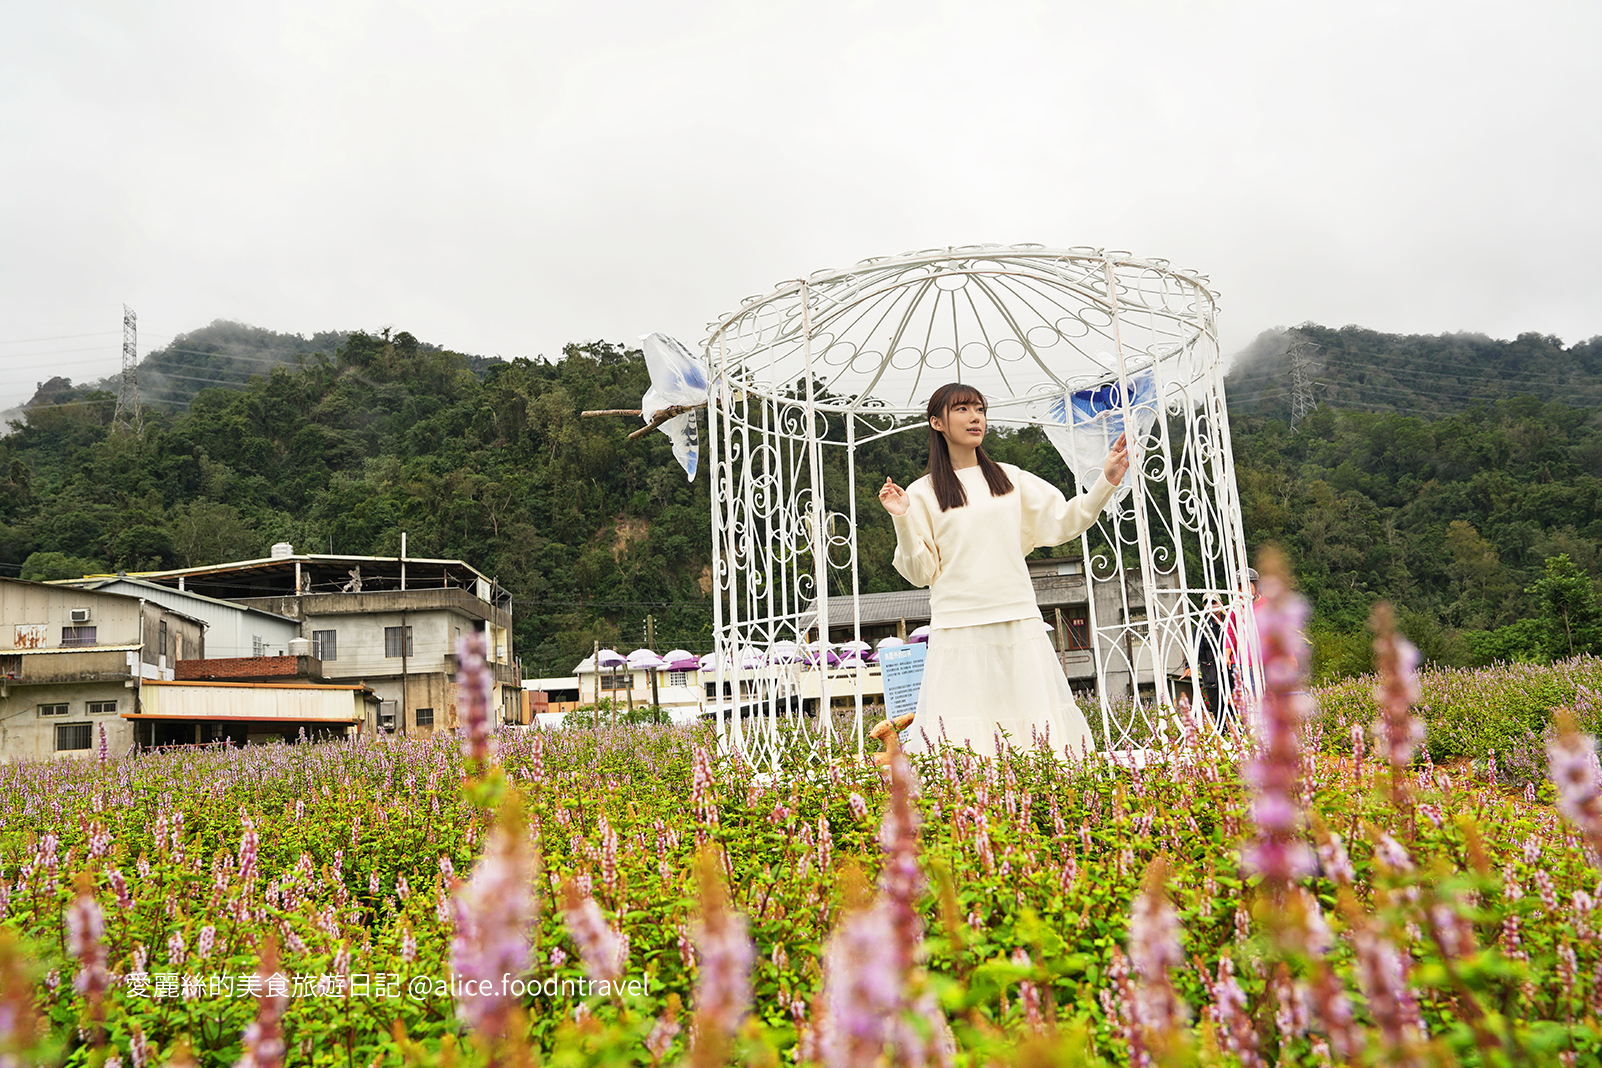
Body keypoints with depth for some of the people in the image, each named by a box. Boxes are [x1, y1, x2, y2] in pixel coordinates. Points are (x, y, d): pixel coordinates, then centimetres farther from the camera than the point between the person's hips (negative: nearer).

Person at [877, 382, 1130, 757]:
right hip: (959, 628, -3)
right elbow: (921, 572, 1)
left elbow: (1062, 521, 12)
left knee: (1036, 719, 2)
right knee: (961, 734, -5)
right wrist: (903, 520, -11)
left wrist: (1106, 482, 3)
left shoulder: (1010, 479, 13)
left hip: (1019, 622, 3)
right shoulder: (923, 494, 4)